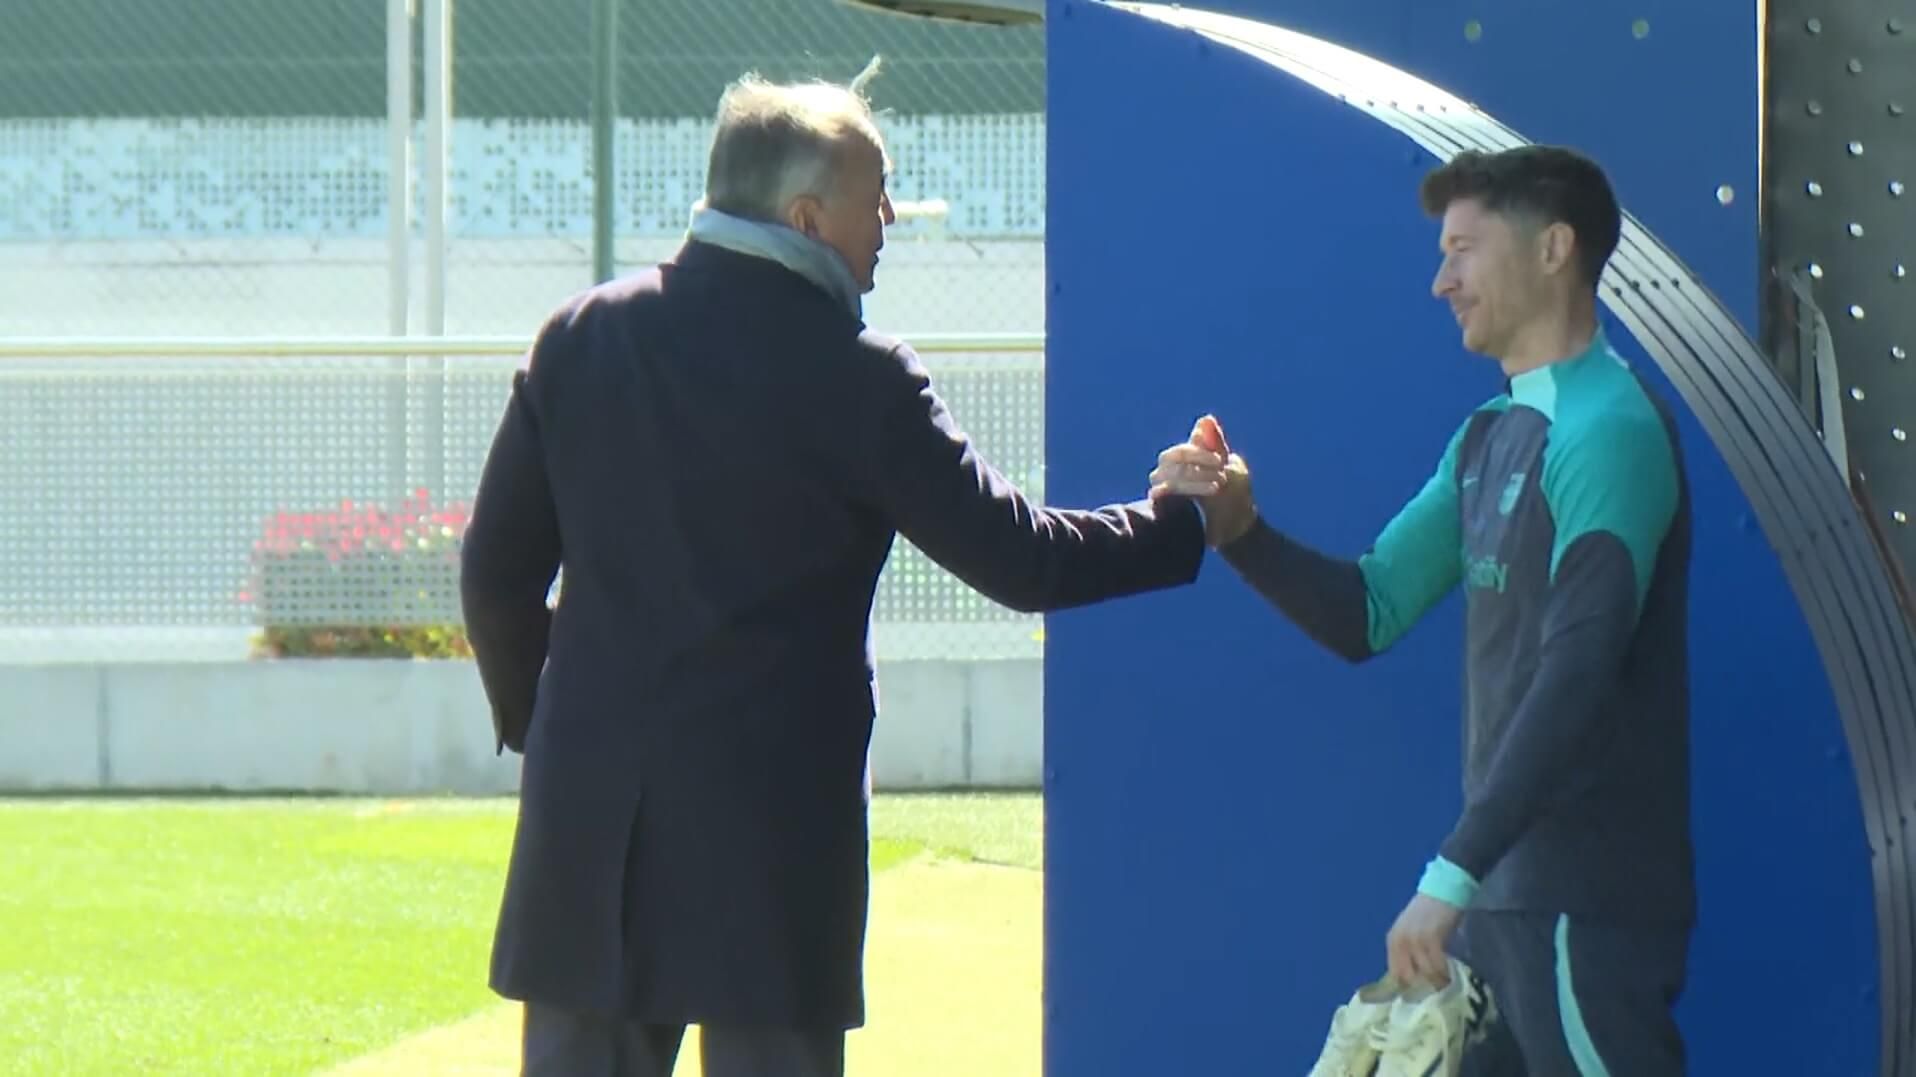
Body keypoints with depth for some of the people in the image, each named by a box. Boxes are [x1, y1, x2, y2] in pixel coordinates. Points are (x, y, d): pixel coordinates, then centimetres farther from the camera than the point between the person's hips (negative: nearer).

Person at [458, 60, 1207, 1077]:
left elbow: (496, 568, 8)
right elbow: (1017, 558, -6)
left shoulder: (581, 336, 4)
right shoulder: (855, 378, -9)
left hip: (589, 808, 4)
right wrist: (1186, 526, 7)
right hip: (773, 817, -4)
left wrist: (532, 718, 22)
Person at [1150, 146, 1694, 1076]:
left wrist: (1452, 873, -29)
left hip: (1587, 902, -9)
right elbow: (1367, 614, 15)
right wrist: (1239, 527, -3)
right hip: (1503, 891, 9)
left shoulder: (1609, 431, -14)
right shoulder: (1487, 439, 14)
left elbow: (1578, 672, -24)